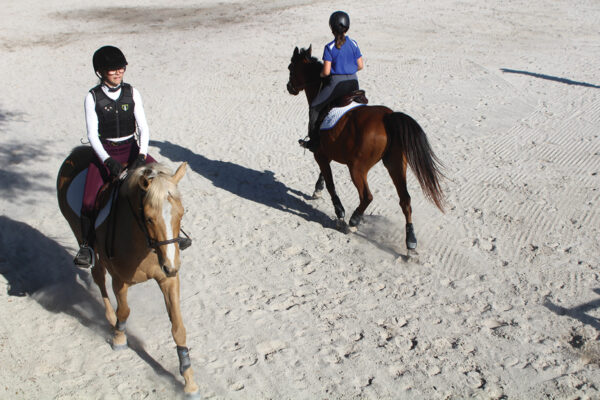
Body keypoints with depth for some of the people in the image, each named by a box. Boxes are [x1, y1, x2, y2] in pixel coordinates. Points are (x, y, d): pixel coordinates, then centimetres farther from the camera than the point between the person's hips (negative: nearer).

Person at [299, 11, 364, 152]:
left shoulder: (329, 47, -11)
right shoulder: (353, 44, 2)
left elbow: (326, 71, -14)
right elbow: (360, 66, 4)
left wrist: (321, 74, 7)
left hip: (336, 83, -4)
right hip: (353, 82, 4)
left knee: (314, 108, 12)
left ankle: (314, 141, 11)